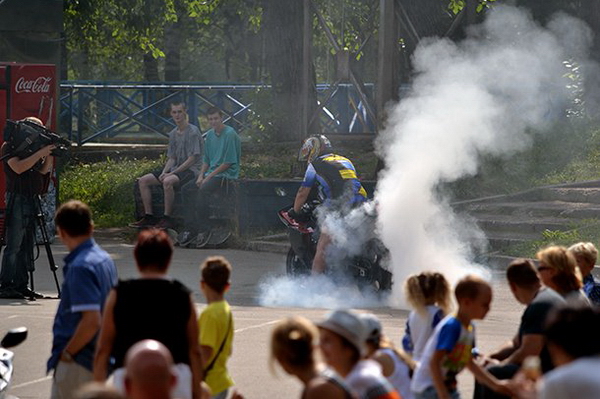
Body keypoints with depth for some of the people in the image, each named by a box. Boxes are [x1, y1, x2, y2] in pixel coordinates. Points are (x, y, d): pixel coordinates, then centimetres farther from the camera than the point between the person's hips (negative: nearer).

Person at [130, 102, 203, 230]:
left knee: (168, 182, -39)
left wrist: (172, 172, -18)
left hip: (190, 170, -8)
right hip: (176, 169, 8)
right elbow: (172, 158, 15)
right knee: (143, 181, -6)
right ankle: (149, 216, -7)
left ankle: (167, 218, -30)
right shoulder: (173, 134, 14)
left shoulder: (193, 132, -10)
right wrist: (164, 172, -6)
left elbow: (192, 159, -16)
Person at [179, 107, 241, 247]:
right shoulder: (210, 135, 13)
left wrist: (209, 177, -15)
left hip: (226, 174, -8)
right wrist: (201, 176, 0)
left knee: (203, 190, -31)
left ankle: (203, 229, -25)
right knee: (187, 189, -9)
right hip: (211, 172, 8)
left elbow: (228, 162, -15)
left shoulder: (230, 134, -12)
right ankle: (191, 228, -11)